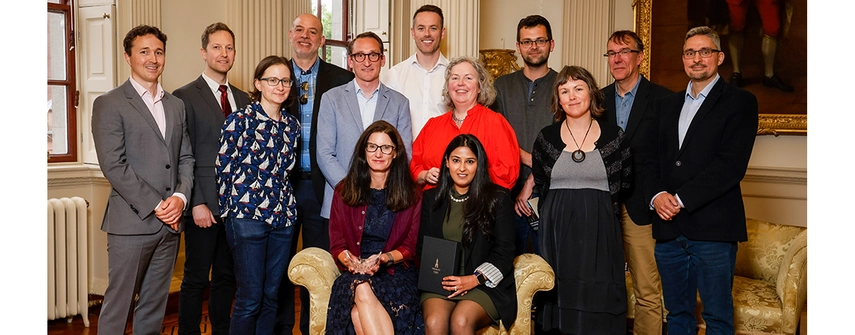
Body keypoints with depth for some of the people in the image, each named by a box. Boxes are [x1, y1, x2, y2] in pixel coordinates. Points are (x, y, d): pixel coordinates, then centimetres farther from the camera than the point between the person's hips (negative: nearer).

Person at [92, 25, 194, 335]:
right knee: (118, 303, 1)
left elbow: (186, 157, 13)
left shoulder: (176, 105, 15)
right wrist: (155, 206, -14)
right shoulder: (109, 104, -2)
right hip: (131, 222, -5)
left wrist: (181, 196, -5)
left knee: (154, 306, 13)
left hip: (170, 222, 5)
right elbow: (113, 165, -11)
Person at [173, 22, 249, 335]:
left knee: (227, 277, 13)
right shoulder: (185, 96, -3)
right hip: (204, 204, -5)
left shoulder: (242, 98, 15)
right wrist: (196, 203, -14)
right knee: (195, 279, 3)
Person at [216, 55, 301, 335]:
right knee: (250, 298, -1)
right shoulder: (240, 120, -6)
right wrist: (233, 211, 0)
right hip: (247, 215, -5)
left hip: (282, 216, 5)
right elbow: (223, 168, -4)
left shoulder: (292, 124, 10)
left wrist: (285, 204, 14)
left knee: (271, 295, 11)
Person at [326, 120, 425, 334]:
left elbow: (410, 247, 6)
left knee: (359, 314, -33)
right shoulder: (345, 192, 10)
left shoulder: (411, 196, 7)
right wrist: (348, 260, -14)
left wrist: (383, 259, -14)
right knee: (361, 290, -37)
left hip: (396, 271, -1)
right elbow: (337, 244, 9)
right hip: (355, 273, 1)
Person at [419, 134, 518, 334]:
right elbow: (422, 247, 14)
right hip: (440, 283, 2)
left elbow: (504, 251, 0)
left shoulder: (498, 198, 3)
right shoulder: (431, 198, 13)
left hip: (486, 285, -2)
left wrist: (475, 279, -13)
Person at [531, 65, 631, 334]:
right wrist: (559, 211, 10)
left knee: (598, 299, -1)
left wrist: (600, 208, 9)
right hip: (557, 231, 1)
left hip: (600, 231, -1)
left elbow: (624, 184, 11)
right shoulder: (546, 138, 5)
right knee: (561, 294, 2)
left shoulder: (613, 136, 3)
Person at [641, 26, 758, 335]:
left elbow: (731, 165, -12)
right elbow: (649, 158, 13)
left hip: (713, 228, -5)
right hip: (669, 227, 5)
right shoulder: (667, 105, 18)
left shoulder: (740, 102, 0)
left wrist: (681, 199, -15)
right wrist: (657, 195, -6)